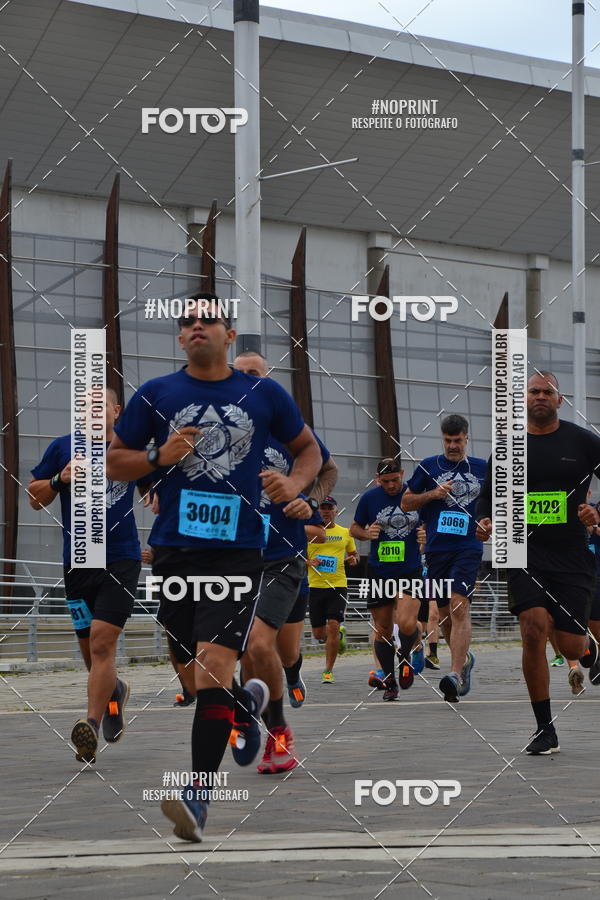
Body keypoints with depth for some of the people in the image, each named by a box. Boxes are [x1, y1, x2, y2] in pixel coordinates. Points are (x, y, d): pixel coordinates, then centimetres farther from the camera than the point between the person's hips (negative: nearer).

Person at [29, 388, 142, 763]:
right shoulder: (63, 448, 5)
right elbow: (35, 498, 10)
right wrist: (60, 481, -8)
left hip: (121, 560, -2)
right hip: (77, 563, 2)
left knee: (101, 643, -15)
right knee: (91, 650, 10)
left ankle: (91, 725, -16)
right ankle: (115, 691, 41)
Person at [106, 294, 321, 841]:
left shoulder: (265, 395, 5)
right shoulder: (155, 395, 6)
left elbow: (309, 449, 18)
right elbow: (113, 461, 10)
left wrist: (295, 482, -4)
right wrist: (159, 456, -9)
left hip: (238, 551, -2)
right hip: (173, 550, 2)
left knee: (214, 671, -17)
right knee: (191, 676, 9)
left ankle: (199, 798, -20)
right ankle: (245, 698, 44)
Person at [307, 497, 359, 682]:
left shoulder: (345, 533, 9)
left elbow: (354, 554, 23)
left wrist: (353, 559, 0)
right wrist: (309, 562, -11)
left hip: (338, 585, -1)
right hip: (315, 586, 1)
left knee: (333, 626, -15)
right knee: (319, 634, 4)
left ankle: (328, 671, -5)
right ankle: (340, 633, 40)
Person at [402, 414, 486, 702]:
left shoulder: (482, 468, 10)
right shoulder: (428, 466, 8)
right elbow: (405, 503, 9)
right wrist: (433, 494, -7)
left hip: (469, 548, -2)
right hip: (436, 549, 2)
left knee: (459, 607, -19)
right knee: (444, 613, 9)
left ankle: (455, 675, -27)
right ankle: (464, 659, 35)